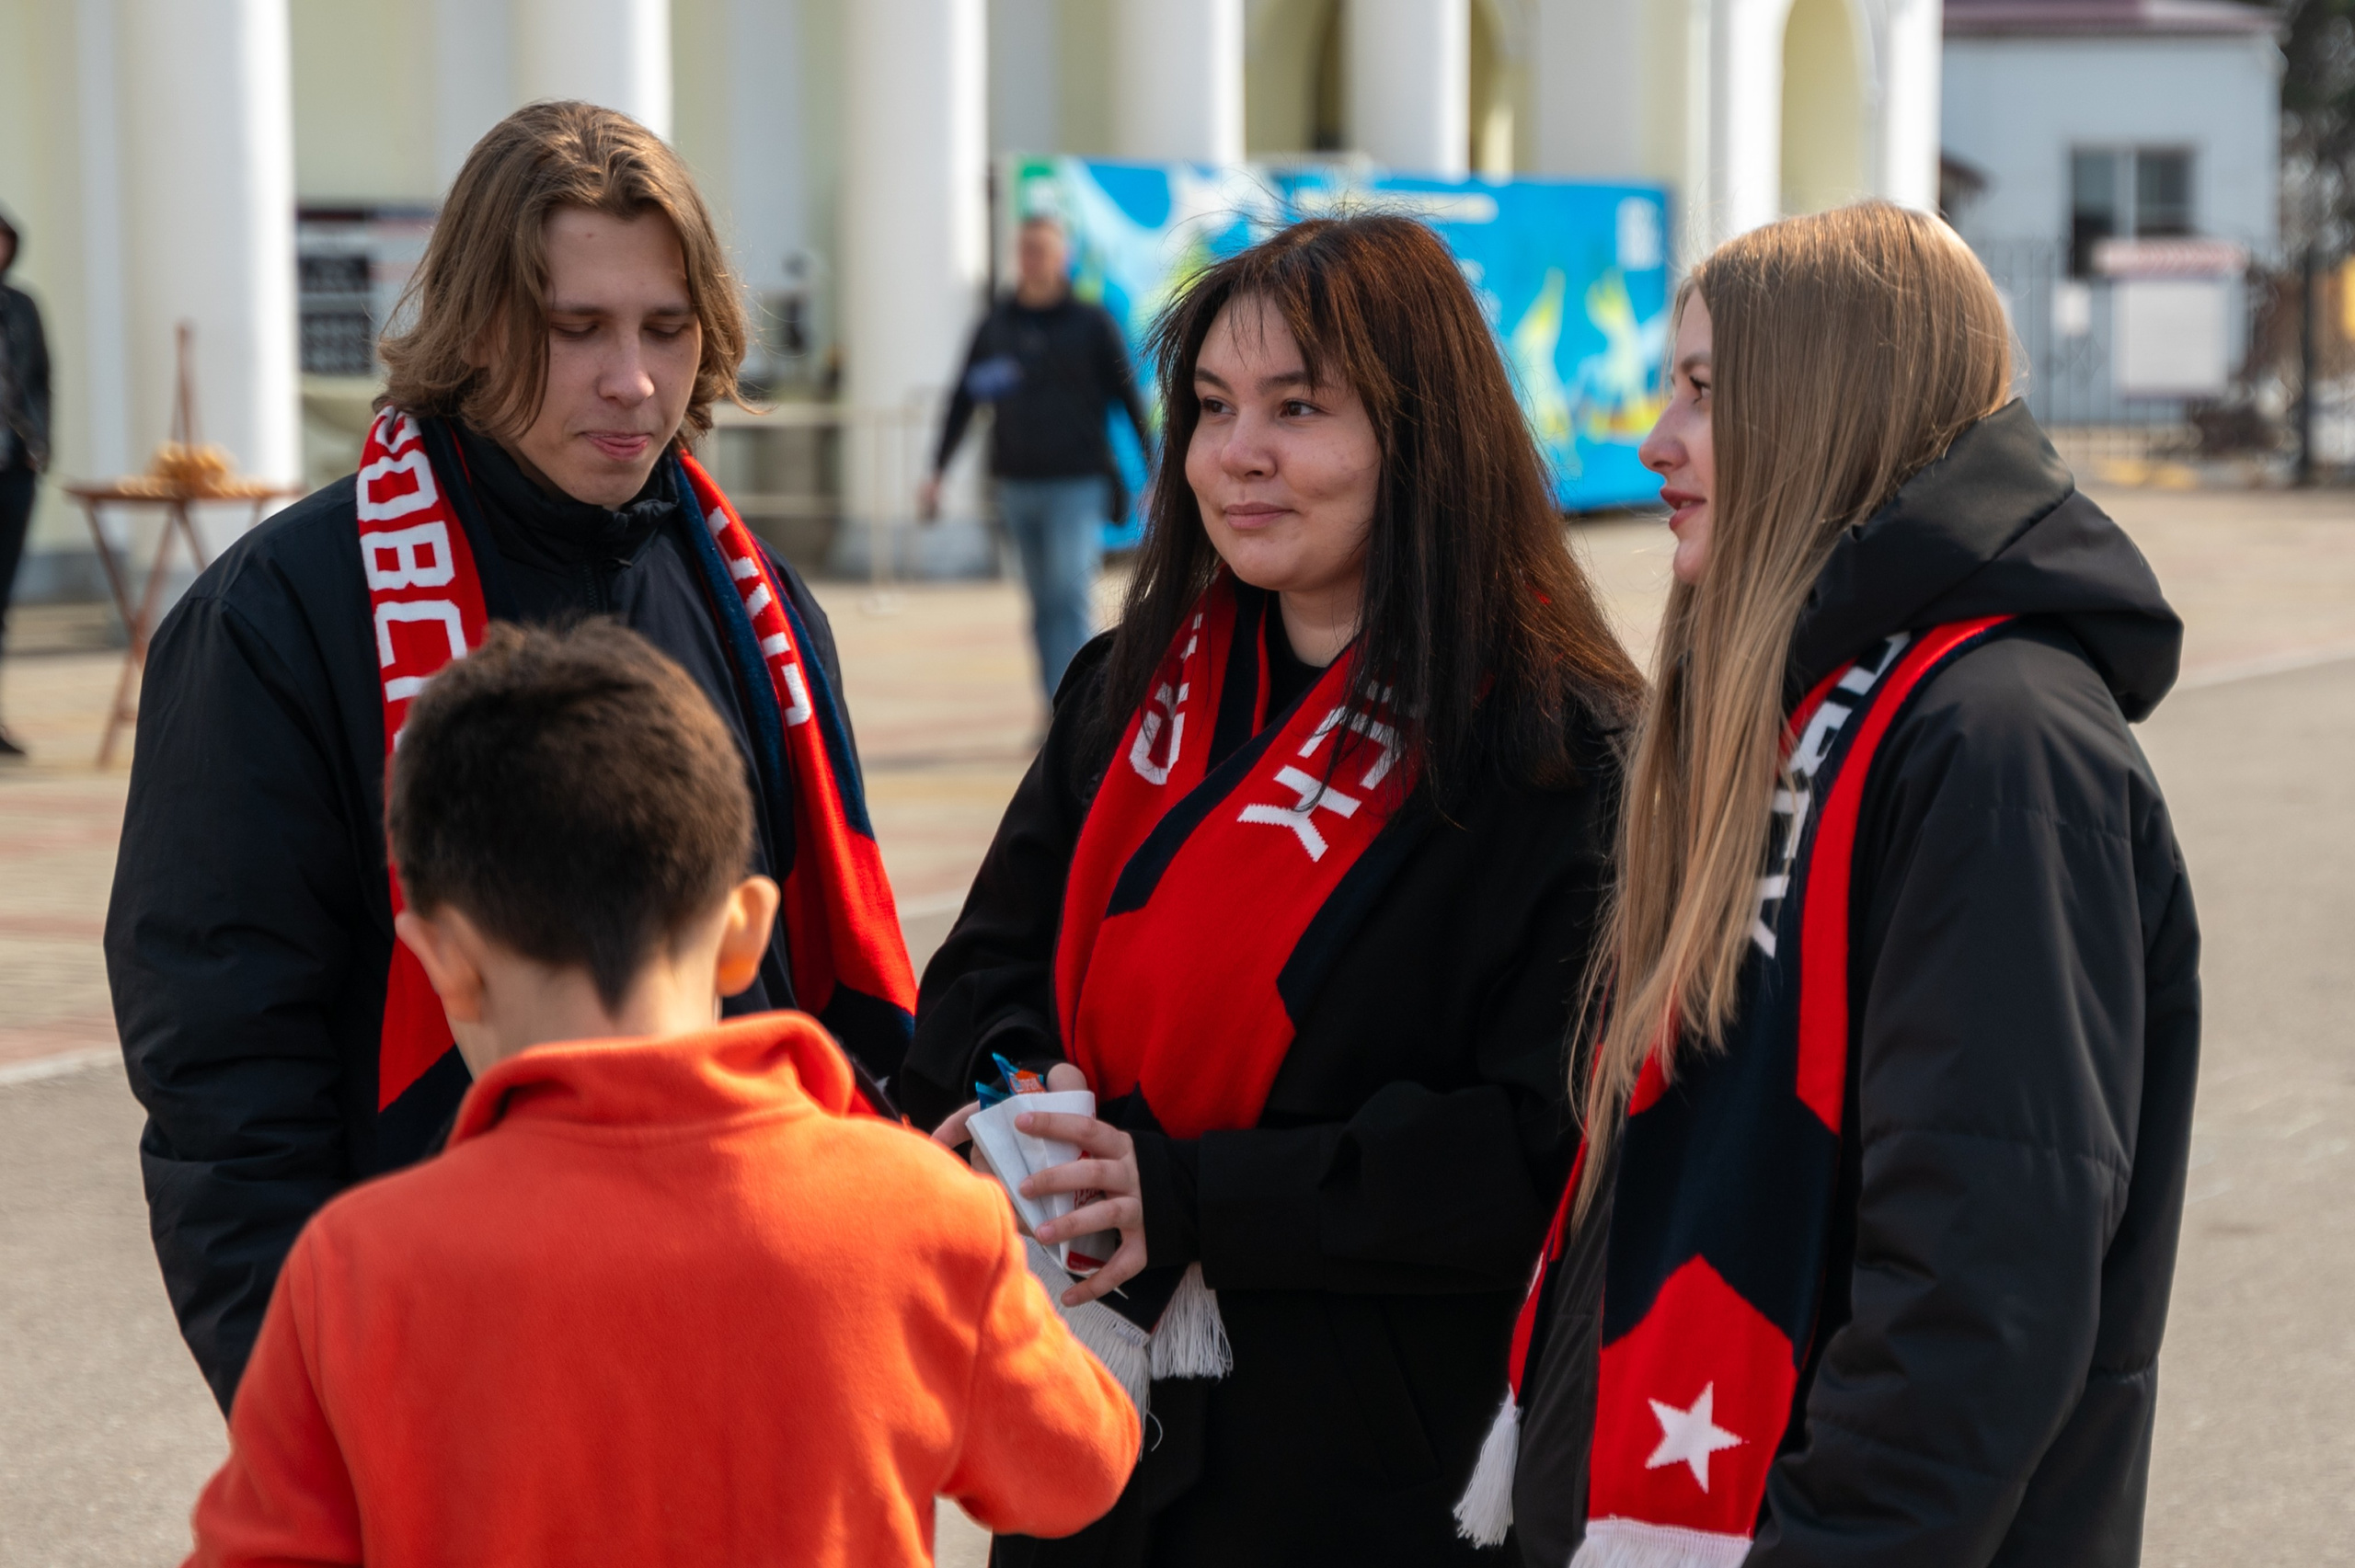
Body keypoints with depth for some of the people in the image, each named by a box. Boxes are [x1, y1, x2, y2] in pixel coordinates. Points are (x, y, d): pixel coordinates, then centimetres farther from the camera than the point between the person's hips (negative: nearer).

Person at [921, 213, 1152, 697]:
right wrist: (937, 471, 10)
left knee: (1070, 599, -13)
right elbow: (963, 402, 14)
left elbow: (1129, 399, 3)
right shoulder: (995, 326, 9)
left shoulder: (1093, 323, 1)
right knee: (1043, 605, 8)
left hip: (1077, 484, -4)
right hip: (1018, 484, 4)